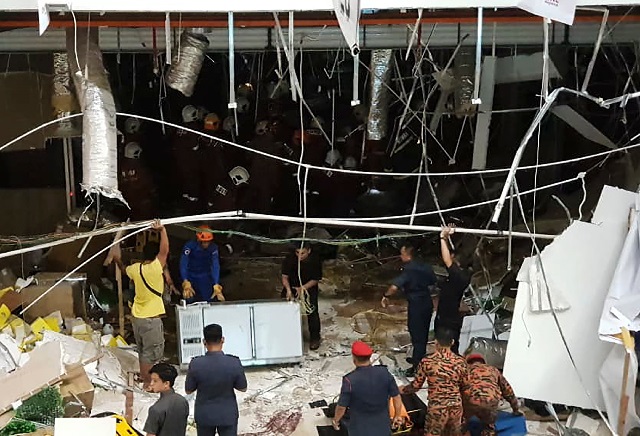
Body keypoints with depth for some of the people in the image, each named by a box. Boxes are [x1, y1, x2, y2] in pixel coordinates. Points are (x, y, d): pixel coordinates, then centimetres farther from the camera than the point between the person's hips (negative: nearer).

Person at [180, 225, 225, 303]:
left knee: (210, 299, -6)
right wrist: (185, 282, -44)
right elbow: (183, 264, -30)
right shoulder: (190, 246, -24)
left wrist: (216, 284, -37)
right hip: (191, 276, -1)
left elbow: (215, 266, -24)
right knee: (190, 300, -1)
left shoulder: (213, 248, -18)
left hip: (205, 277, 1)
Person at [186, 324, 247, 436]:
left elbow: (188, 390, -7)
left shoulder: (196, 364, -21)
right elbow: (243, 388, -7)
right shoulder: (234, 363, -21)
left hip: (204, 415, 1)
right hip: (227, 414, -1)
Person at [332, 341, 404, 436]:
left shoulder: (350, 380, -25)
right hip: (382, 428, 3)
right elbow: (396, 396, -3)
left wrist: (336, 420, 5)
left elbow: (342, 407, -15)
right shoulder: (384, 373, -14)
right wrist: (398, 416, 13)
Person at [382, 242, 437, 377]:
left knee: (417, 335, -1)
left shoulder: (409, 270, -21)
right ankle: (419, 358, 38)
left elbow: (395, 286, -31)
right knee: (423, 333, 21)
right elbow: (433, 281, 15)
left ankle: (417, 367, 3)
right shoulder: (424, 266, 2)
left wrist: (386, 296, -15)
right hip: (427, 303, 8)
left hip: (416, 305, -8)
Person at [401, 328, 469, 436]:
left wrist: (403, 389, 17)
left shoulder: (427, 361, -10)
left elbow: (416, 385, -2)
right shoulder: (460, 361, -5)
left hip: (437, 407, -3)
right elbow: (466, 386, 6)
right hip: (456, 406, 3)